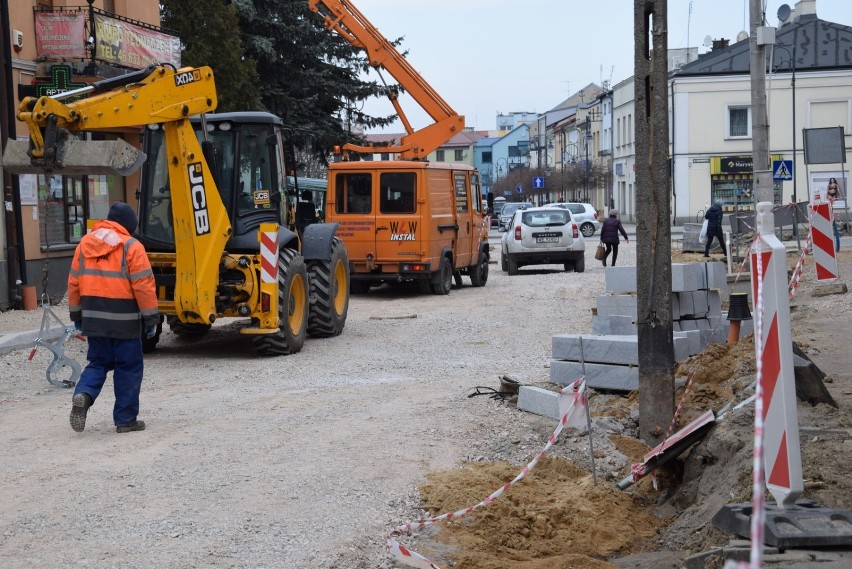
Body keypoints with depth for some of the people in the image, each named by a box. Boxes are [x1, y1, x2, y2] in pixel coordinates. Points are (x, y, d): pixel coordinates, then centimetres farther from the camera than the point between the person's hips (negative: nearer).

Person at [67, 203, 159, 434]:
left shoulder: (85, 243, 8)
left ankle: (84, 395, -10)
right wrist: (151, 319, -5)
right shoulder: (131, 247, -9)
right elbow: (143, 286, -12)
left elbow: (74, 282, 11)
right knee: (128, 367, 6)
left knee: (98, 362, 17)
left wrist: (77, 315, 19)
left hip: (93, 317, 5)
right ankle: (126, 419, 10)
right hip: (123, 319, -5)